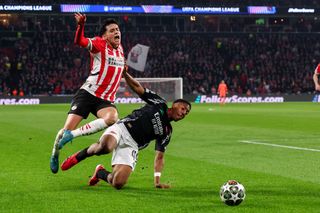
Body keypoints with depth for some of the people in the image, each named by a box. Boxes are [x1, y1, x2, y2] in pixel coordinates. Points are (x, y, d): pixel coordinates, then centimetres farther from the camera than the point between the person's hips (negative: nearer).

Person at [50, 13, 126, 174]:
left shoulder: (120, 49, 14)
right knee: (67, 129, -8)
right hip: (87, 93, -4)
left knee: (112, 118, -31)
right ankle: (55, 153, 25)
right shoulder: (99, 44, -6)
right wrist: (81, 25, -45)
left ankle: (73, 134, -20)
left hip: (106, 100, 4)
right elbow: (80, 41, -28)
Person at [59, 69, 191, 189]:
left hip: (131, 146, 4)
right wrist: (124, 73, -8)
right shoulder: (159, 103, 11)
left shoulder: (167, 132, 19)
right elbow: (136, 87, 8)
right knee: (105, 146, -42)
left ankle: (100, 173, 16)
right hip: (121, 129, -4)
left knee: (118, 184, -20)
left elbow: (159, 157, 18)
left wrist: (157, 181, 7)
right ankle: (80, 155, -11)